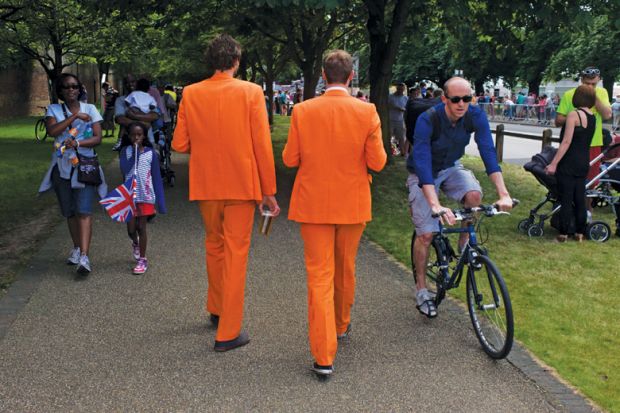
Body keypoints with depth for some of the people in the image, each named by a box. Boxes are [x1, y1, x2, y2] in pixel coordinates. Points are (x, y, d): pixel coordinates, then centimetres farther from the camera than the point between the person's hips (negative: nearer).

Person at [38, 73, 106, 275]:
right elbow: (52, 131, -14)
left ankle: (84, 256, -22)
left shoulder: (90, 109, 3)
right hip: (62, 166, 2)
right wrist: (75, 116, -16)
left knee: (84, 210, -14)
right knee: (69, 211, 11)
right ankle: (77, 248, 29)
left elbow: (98, 138, -5)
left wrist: (77, 143, -22)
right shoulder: (53, 109, 5)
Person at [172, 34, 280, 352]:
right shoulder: (251, 92, -9)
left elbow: (180, 144, 0)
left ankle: (216, 310, 39)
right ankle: (228, 332, 6)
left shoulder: (191, 94, -2)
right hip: (241, 185, -3)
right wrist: (268, 190, -2)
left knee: (214, 246, 22)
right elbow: (262, 145, -9)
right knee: (236, 254, 3)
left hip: (206, 185, 3)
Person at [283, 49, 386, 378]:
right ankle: (341, 326, 43)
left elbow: (290, 159, -3)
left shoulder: (303, 111, -9)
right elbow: (377, 162, -8)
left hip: (314, 204, -1)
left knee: (319, 277, 1)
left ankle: (324, 356, -3)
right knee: (345, 269, 22)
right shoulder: (367, 112, -9)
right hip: (352, 204, 1)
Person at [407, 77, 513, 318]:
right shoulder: (427, 121, -32)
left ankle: (465, 243, -2)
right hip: (423, 175, -3)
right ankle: (421, 289, 11)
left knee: (474, 194, -29)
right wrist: (436, 205, -53)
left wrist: (503, 193, -36)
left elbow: (488, 152, -24)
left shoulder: (476, 116, -20)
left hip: (451, 168, 4)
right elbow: (422, 163, -41)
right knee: (426, 234, -9)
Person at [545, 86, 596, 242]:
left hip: (569, 163, -7)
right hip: (584, 163, 7)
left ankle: (563, 234, 2)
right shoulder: (593, 117, 8)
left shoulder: (574, 115, -13)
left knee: (566, 199, -2)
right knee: (580, 198, 12)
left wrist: (554, 163, -17)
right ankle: (580, 233, 17)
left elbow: (566, 142, -18)